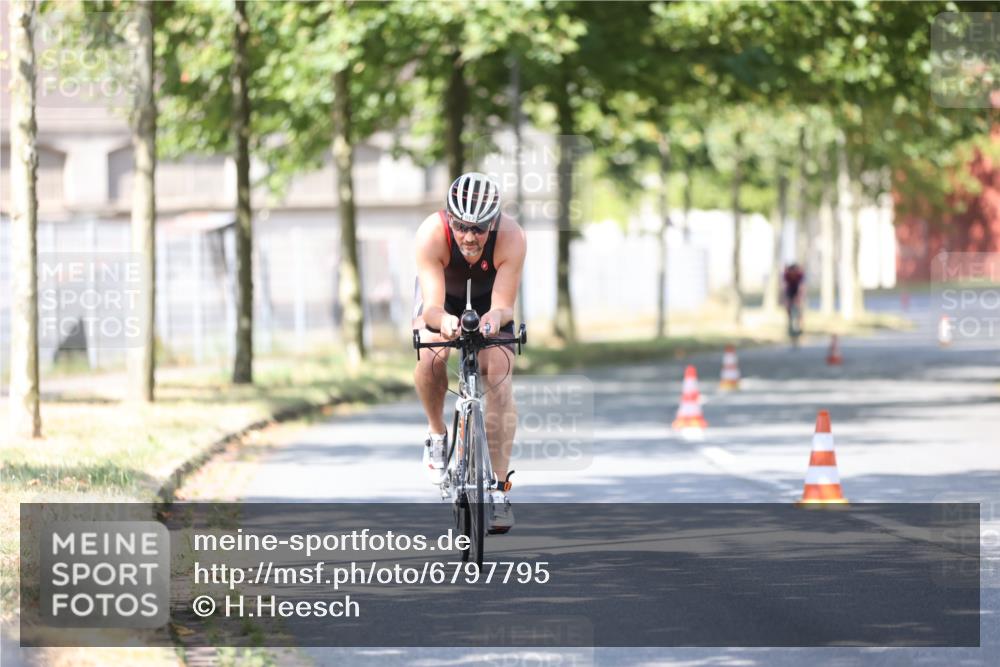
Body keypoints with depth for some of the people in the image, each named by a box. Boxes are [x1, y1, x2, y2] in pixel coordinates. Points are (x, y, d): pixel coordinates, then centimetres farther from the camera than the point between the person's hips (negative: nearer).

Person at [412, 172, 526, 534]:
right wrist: (442, 320, -63)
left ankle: (499, 488, -14)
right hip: (443, 293, 0)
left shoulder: (511, 238, -36)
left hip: (488, 297, 0)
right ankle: (436, 433, 3)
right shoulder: (431, 234, -37)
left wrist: (495, 317, -59)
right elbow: (432, 306, -40)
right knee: (432, 356, -27)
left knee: (499, 375, -17)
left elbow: (504, 305, -35)